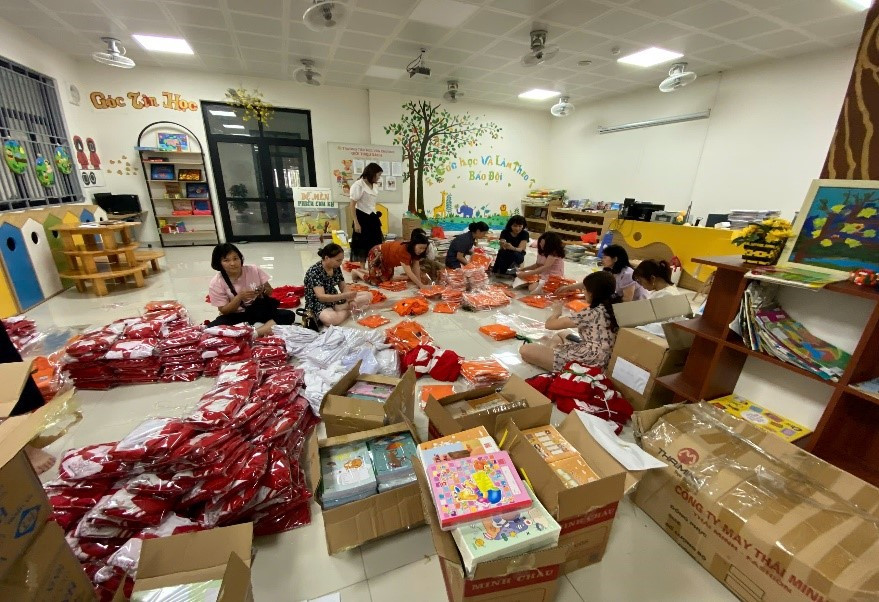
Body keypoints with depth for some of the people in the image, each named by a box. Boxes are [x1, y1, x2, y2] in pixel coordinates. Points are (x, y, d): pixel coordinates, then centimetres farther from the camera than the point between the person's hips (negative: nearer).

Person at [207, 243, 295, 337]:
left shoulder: (254, 270, -4)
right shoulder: (216, 283, -8)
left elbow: (270, 291, 3)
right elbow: (224, 311, -8)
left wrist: (264, 290, -21)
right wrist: (239, 297, -24)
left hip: (259, 312, 1)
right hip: (235, 317, -1)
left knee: (289, 315, -24)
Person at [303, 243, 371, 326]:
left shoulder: (336, 268, -1)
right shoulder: (314, 272, -21)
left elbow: (343, 287, 5)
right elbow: (321, 297, -29)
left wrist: (350, 300, -15)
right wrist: (345, 295, -36)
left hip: (334, 299, 8)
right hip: (318, 304, -7)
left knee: (368, 296, -2)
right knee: (331, 319, -43)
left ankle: (337, 309, -12)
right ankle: (348, 310, -12)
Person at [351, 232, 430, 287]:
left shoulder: (413, 249, -13)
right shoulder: (403, 250, -39)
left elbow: (416, 266, -14)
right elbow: (409, 272, -42)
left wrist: (419, 281, -22)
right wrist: (421, 285, -42)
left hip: (386, 258, 9)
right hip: (376, 255, -9)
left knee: (387, 277, 15)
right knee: (376, 281, -9)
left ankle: (364, 271, 33)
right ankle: (356, 272, 16)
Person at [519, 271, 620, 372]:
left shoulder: (592, 313, -20)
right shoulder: (611, 308, 3)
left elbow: (549, 324, -13)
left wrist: (556, 312, 8)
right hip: (599, 364, 10)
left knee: (525, 350, -16)